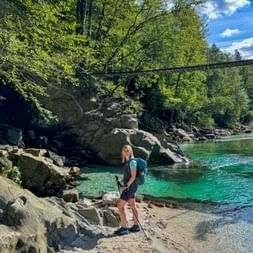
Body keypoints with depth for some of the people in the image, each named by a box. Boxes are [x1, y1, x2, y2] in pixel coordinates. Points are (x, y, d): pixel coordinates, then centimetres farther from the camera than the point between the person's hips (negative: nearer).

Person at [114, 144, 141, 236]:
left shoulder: (132, 161, -19)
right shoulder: (127, 161, 9)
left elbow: (133, 176, -22)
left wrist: (126, 186, -22)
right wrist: (124, 185, 15)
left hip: (130, 186, -10)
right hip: (129, 186, 10)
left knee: (120, 206, -6)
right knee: (133, 206, 16)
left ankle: (124, 228, 2)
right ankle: (136, 226, 26)